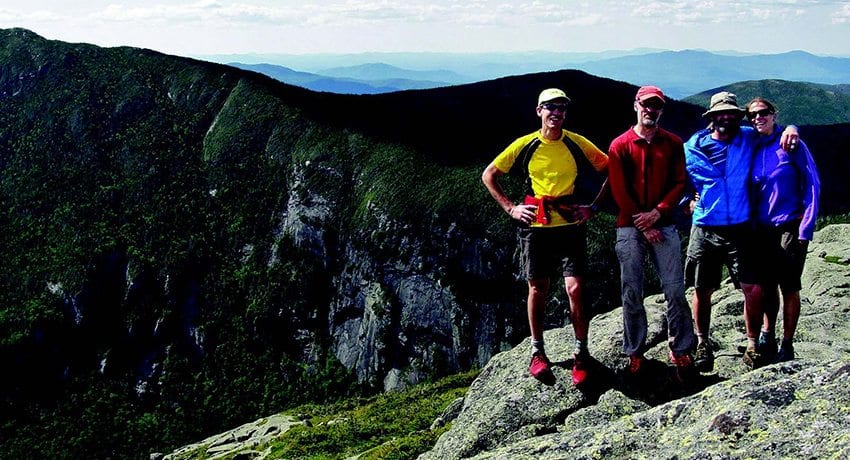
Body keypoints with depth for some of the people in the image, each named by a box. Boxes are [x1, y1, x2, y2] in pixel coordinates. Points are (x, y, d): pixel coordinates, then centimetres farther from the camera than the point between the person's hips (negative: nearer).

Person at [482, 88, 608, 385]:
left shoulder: (578, 144, 0)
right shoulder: (525, 145, 1)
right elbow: (488, 175, 8)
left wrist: (593, 207, 1)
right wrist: (510, 208, 0)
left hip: (570, 226, -1)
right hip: (535, 226, 1)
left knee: (575, 289, -9)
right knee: (537, 290, 8)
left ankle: (581, 354, 7)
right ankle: (537, 352, 23)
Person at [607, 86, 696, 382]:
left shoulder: (673, 143, 9)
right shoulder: (620, 146, 3)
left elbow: (680, 183, 4)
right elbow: (619, 191, -1)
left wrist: (657, 213, -10)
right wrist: (643, 225, -6)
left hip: (663, 225, 1)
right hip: (630, 228, -1)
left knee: (675, 291, -3)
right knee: (632, 294, 2)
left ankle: (681, 350, 8)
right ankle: (635, 354, 11)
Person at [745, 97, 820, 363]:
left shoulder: (792, 145, -5)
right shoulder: (752, 150, 8)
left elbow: (812, 185, -7)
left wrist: (806, 228, -12)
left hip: (790, 228, -4)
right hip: (762, 229, 4)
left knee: (789, 288, 1)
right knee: (767, 287, 10)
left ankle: (787, 346, 9)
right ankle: (767, 339, 22)